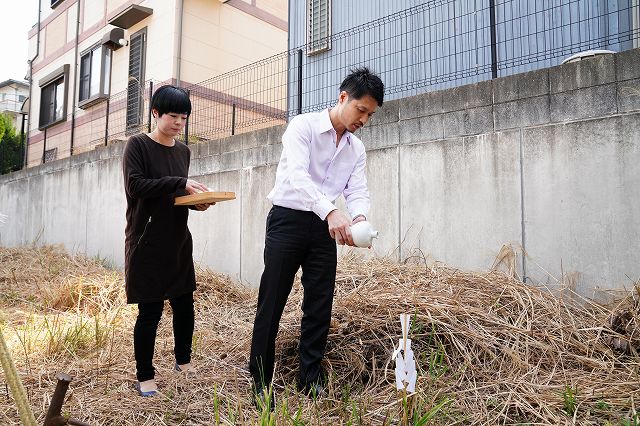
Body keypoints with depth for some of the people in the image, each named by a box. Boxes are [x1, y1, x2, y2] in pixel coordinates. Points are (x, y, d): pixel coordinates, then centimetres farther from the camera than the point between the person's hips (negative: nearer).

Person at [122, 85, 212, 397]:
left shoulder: (183, 150, 12)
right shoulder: (138, 145, -5)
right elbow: (135, 185, -16)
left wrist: (196, 201, -2)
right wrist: (180, 184, -20)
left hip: (178, 240, 6)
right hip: (147, 242, -5)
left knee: (184, 304, 10)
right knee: (150, 310, -1)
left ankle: (183, 360, 31)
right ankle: (144, 377, 16)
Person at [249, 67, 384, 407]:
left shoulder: (357, 149, 10)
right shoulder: (303, 126, -9)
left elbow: (357, 191, 1)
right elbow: (296, 176, -25)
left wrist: (359, 218, -23)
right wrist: (331, 211, -40)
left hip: (324, 228, 6)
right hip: (288, 221, -5)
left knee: (320, 306, 7)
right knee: (272, 304, -1)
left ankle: (311, 380, 21)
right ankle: (260, 382, 13)